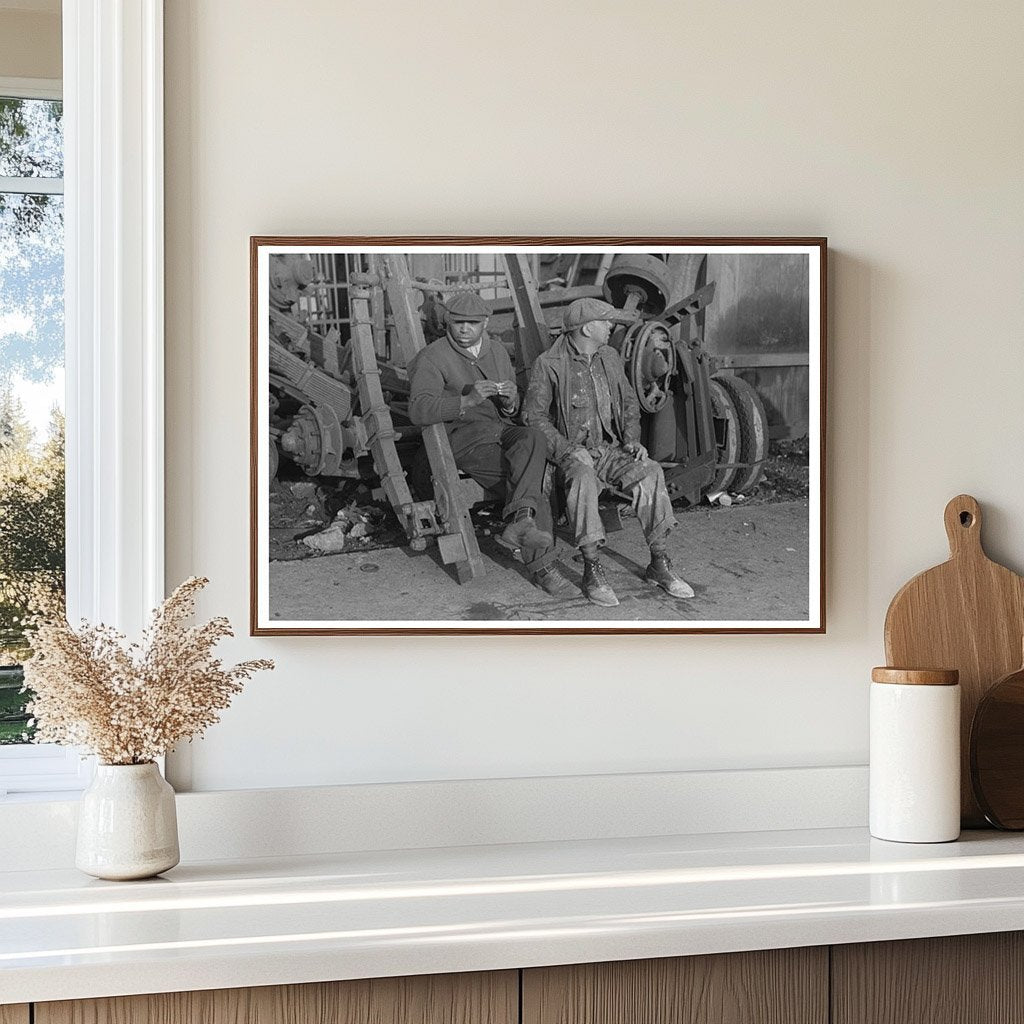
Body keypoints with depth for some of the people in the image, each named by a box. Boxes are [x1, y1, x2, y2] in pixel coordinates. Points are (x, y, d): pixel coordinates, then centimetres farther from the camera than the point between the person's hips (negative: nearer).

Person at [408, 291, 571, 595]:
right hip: (465, 436, -5)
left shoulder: (497, 352, 19)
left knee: (533, 438, -31)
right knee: (534, 482, -28)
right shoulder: (432, 358, 0)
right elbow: (419, 410, -17)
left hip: (503, 430, 5)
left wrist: (509, 401, -5)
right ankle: (542, 564, -27)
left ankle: (519, 522, -34)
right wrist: (467, 400, -28)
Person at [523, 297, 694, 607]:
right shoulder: (549, 364, -5)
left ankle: (659, 564, -19)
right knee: (583, 477, -39)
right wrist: (568, 448, -20)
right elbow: (534, 416, -8)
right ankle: (592, 571, -34)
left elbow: (628, 402, 21)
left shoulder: (609, 357, 13)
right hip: (573, 453, -5)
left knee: (651, 471, -24)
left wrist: (631, 439, 3)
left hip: (610, 450, 5)